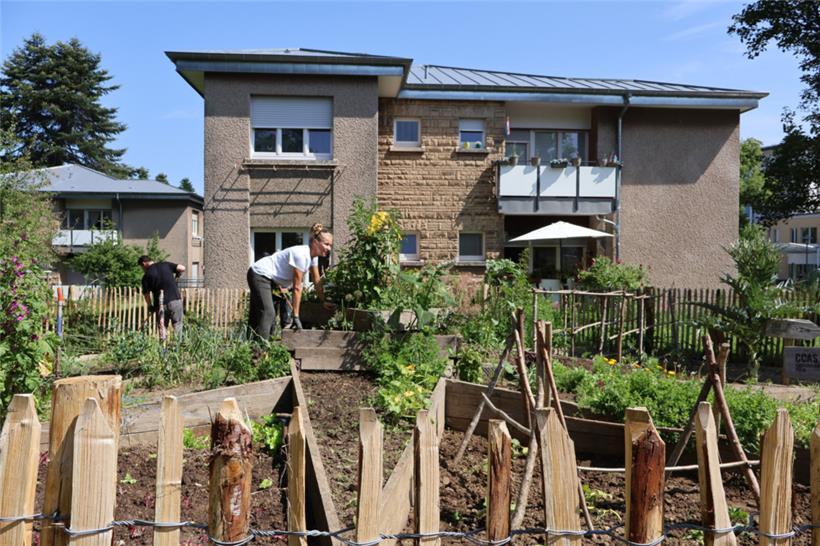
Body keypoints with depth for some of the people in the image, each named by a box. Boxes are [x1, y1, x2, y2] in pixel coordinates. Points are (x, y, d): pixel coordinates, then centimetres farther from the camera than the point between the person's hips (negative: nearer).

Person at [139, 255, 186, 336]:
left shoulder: (146, 275, 2)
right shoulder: (165, 264, 6)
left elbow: (146, 294, 3)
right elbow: (182, 268, -3)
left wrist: (150, 307, 18)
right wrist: (177, 275, 18)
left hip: (161, 305, -1)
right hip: (176, 300, 1)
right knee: (177, 326, 10)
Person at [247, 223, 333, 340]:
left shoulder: (313, 255, -1)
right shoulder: (301, 255, -29)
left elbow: (317, 281, 9)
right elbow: (297, 287, -26)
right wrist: (296, 317, -22)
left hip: (270, 279, 10)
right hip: (259, 275, -10)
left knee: (257, 315, 13)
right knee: (267, 313, -22)